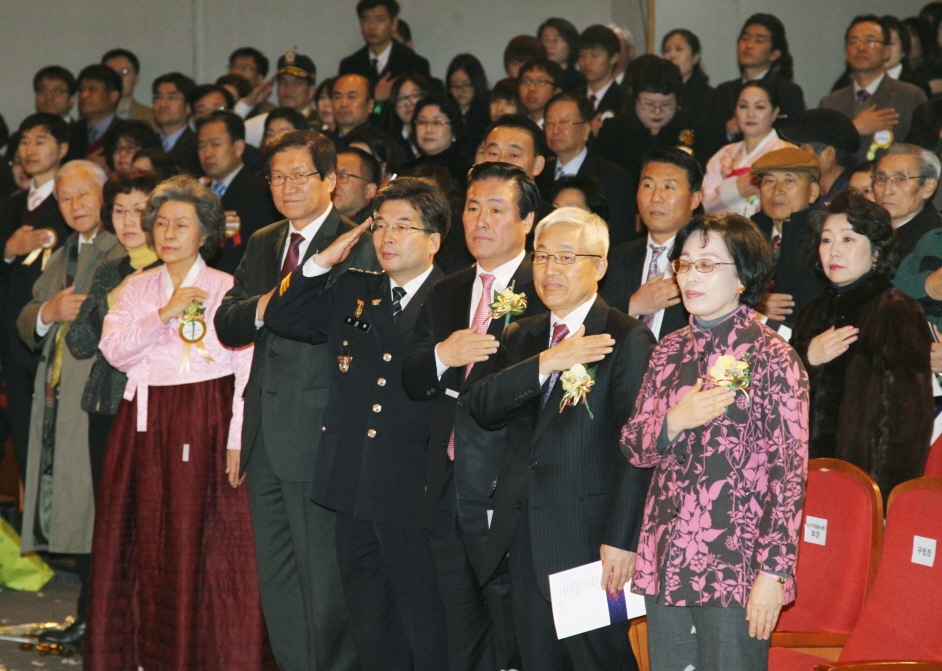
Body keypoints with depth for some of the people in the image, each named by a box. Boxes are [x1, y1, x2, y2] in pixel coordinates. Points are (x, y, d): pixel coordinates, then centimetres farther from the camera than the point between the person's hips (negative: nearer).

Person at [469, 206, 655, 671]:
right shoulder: (521, 339, 15)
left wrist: (621, 540, -18)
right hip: (525, 543, 6)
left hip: (589, 540, -6)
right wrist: (544, 364, -15)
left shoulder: (626, 340, -6)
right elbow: (483, 409, -1)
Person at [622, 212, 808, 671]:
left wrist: (773, 571, -14)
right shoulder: (670, 352, 11)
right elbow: (633, 448, 12)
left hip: (735, 565, -5)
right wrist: (674, 421, -10)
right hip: (665, 561, 6)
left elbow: (790, 473, -9)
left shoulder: (773, 358, -7)